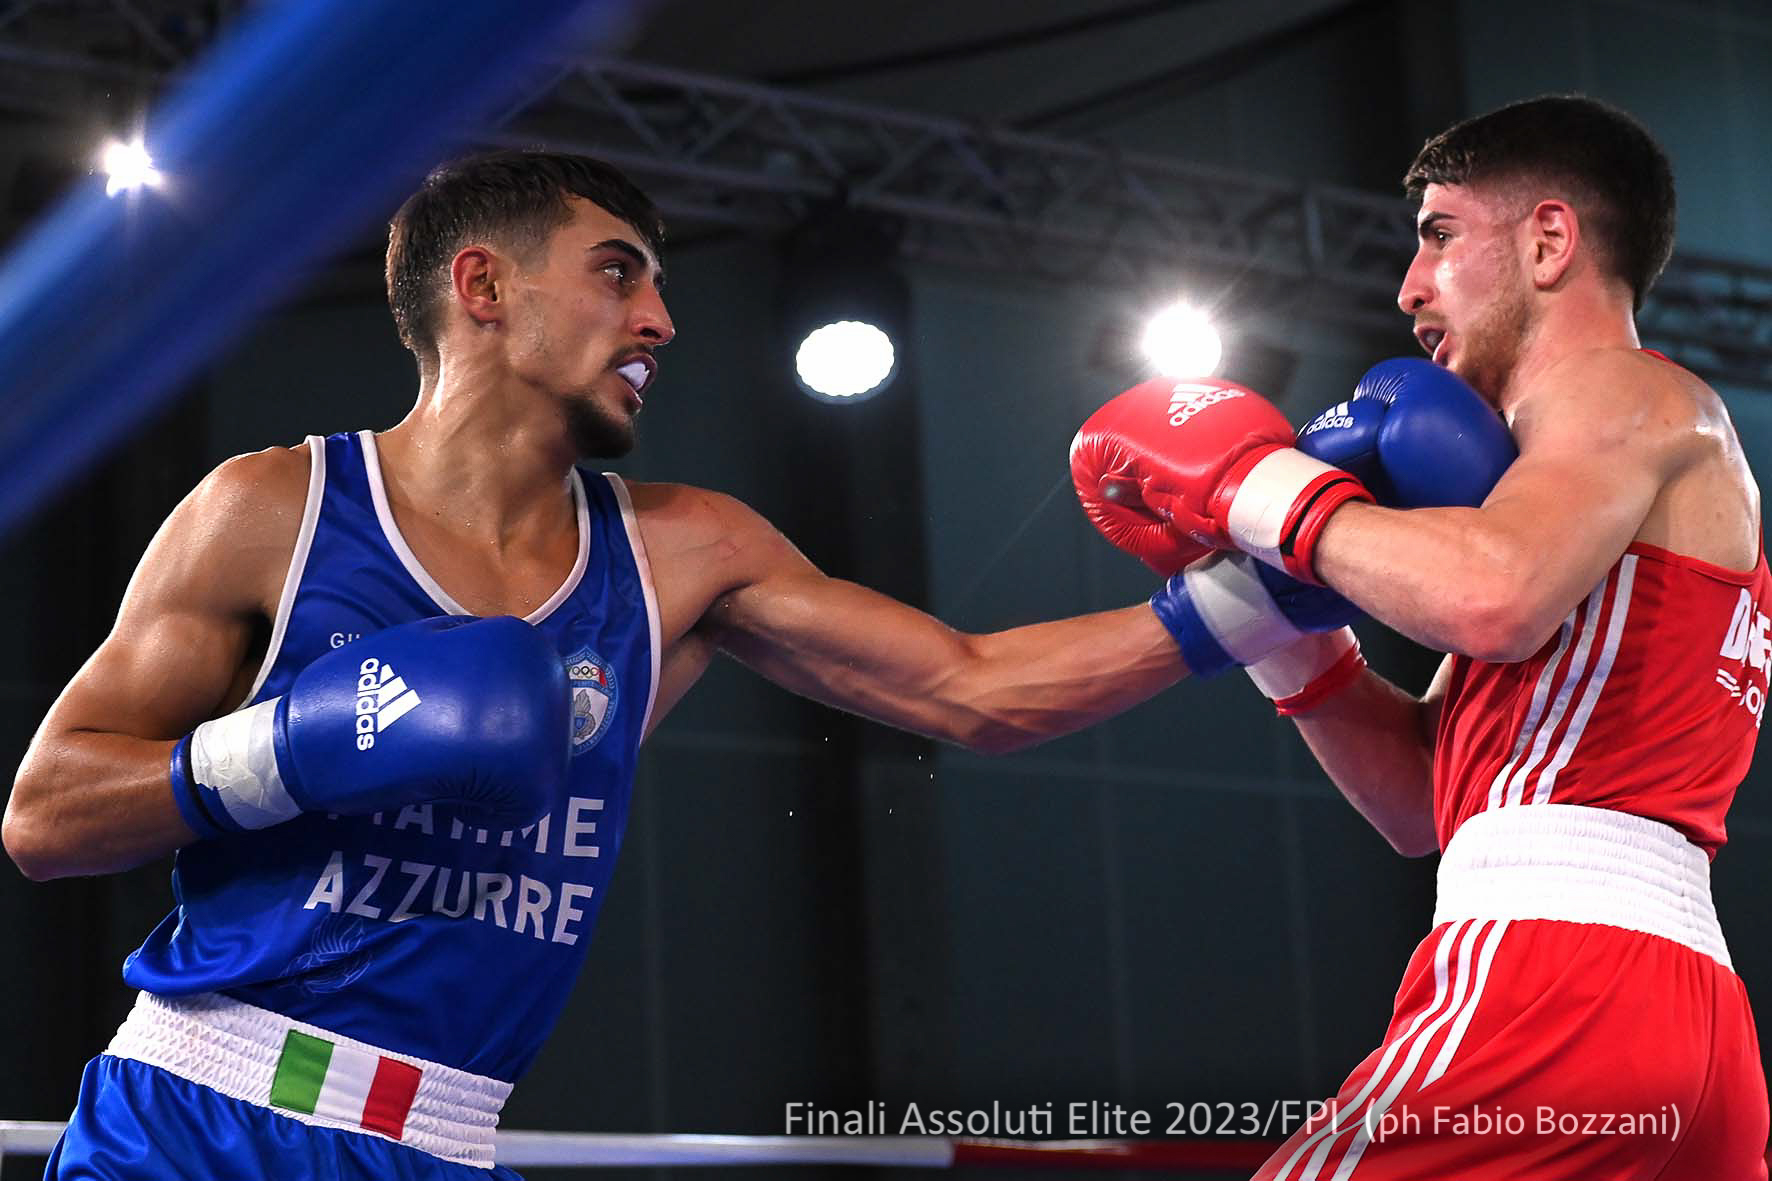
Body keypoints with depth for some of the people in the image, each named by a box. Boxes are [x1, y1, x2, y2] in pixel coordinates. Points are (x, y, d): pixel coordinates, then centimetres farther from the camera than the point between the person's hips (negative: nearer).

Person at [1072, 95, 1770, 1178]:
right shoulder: (1590, 456, 29)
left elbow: (1494, 597, -22)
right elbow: (1422, 803, 25)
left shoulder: (1627, 392, 2)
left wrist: (1261, 485, -8)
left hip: (1557, 964, -10)